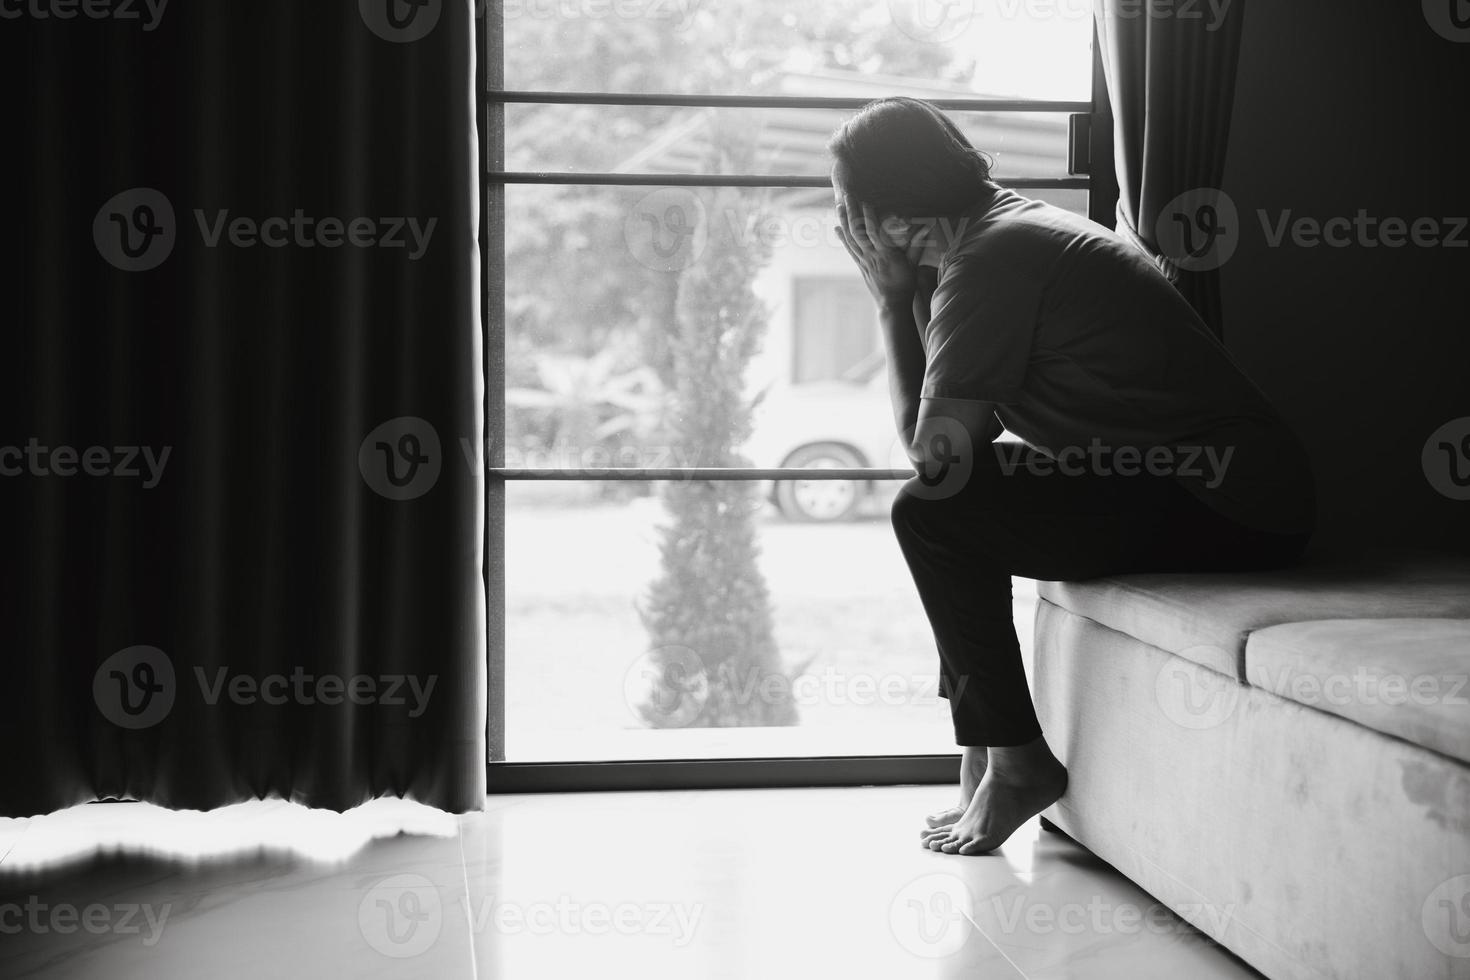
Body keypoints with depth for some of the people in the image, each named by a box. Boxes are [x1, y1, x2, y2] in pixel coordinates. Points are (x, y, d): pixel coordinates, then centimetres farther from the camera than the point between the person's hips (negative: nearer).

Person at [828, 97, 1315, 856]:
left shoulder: (988, 261, -15)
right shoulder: (1011, 225, 15)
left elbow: (933, 454, -14)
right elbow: (972, 432, 15)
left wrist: (892, 301, -5)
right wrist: (907, 295, 7)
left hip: (1232, 510, -10)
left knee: (931, 516, -11)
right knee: (962, 504, 18)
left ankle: (1017, 763, 2)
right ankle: (981, 763, 19)